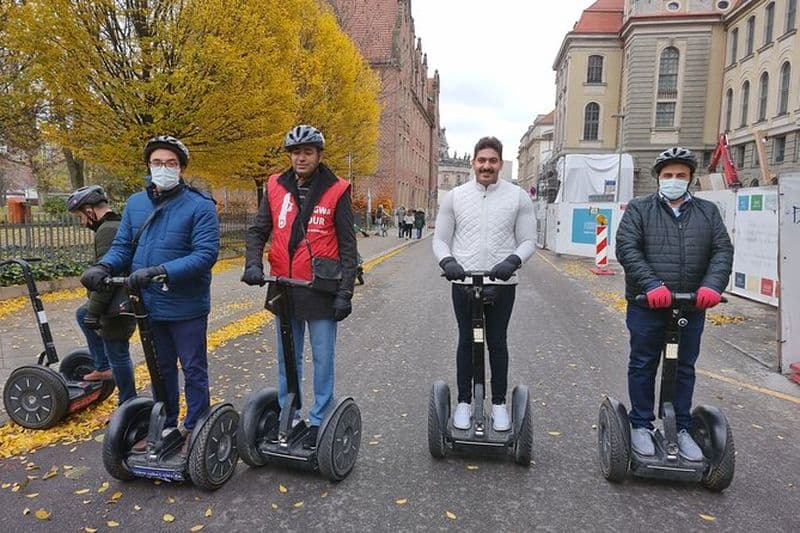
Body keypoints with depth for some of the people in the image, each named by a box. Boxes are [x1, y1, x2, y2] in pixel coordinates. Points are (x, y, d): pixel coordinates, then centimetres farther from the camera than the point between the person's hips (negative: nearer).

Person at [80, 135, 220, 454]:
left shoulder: (199, 206, -12)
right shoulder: (135, 203, 7)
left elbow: (206, 253, -21)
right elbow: (122, 247, 9)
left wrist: (159, 272, -29)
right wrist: (103, 267, -12)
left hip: (186, 307, -6)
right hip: (149, 306, 6)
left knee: (194, 370, 9)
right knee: (161, 370, 20)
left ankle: (194, 430, 24)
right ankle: (164, 427, 37)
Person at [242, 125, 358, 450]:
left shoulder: (336, 191, -5)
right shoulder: (276, 187, 5)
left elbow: (347, 246, -5)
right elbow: (257, 231, 9)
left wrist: (345, 292, -10)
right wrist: (253, 264, -10)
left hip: (321, 290, -4)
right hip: (283, 288, 4)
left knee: (323, 359, 7)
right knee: (287, 359, 16)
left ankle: (319, 421, 21)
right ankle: (287, 417, 32)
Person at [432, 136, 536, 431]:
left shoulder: (518, 197, 2)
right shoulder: (455, 196, 3)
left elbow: (528, 241, 1)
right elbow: (440, 239, 4)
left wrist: (512, 261, -19)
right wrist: (447, 261, -17)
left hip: (501, 284, 0)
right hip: (463, 283, 1)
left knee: (497, 343, 9)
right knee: (466, 341, 10)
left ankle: (499, 404, 23)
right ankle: (464, 402, 22)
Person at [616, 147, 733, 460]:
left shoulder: (708, 212, 12)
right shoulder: (639, 209, 2)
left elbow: (723, 251, 3)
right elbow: (626, 248, -10)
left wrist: (712, 285, -16)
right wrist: (652, 285, -22)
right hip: (647, 306, -3)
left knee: (684, 369, 12)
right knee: (643, 366, 8)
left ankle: (681, 428, 26)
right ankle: (641, 425, 22)